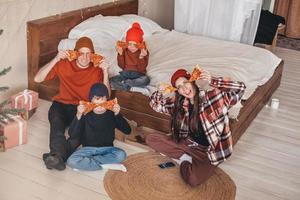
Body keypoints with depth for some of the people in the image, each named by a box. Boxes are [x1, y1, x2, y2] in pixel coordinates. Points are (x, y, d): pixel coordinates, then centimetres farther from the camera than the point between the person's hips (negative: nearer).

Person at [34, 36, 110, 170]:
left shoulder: (97, 69, 0)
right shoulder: (64, 64, -1)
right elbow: (37, 79, -7)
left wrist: (105, 72, -19)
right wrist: (56, 60, -18)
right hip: (62, 105, 0)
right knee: (57, 120, -36)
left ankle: (57, 155, -44)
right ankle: (58, 156, -53)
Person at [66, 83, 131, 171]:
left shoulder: (111, 113, -4)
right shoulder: (86, 114, -7)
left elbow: (127, 131, -9)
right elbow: (72, 134, -14)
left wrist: (117, 114, -21)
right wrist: (78, 115, -26)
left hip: (107, 148, 1)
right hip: (88, 148, -1)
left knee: (121, 155, -31)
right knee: (71, 161, -29)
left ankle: (86, 162, -21)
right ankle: (106, 165, -21)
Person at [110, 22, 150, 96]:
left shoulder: (144, 52, -7)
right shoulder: (124, 50, -1)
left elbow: (141, 69, -13)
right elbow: (122, 66, -4)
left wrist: (141, 57, -29)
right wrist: (120, 54, -17)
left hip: (138, 75, -2)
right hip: (125, 74, 2)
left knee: (146, 80, -38)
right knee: (111, 81, -26)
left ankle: (123, 83, -25)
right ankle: (133, 89, -31)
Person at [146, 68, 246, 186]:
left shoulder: (212, 95, -18)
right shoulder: (179, 102, -2)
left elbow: (240, 89, -29)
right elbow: (156, 105, 11)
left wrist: (212, 81, -39)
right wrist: (159, 92, -12)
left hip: (209, 150, -5)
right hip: (187, 143, 5)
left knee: (193, 180, -32)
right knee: (151, 139, -5)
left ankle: (186, 163, 3)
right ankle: (185, 158, -5)